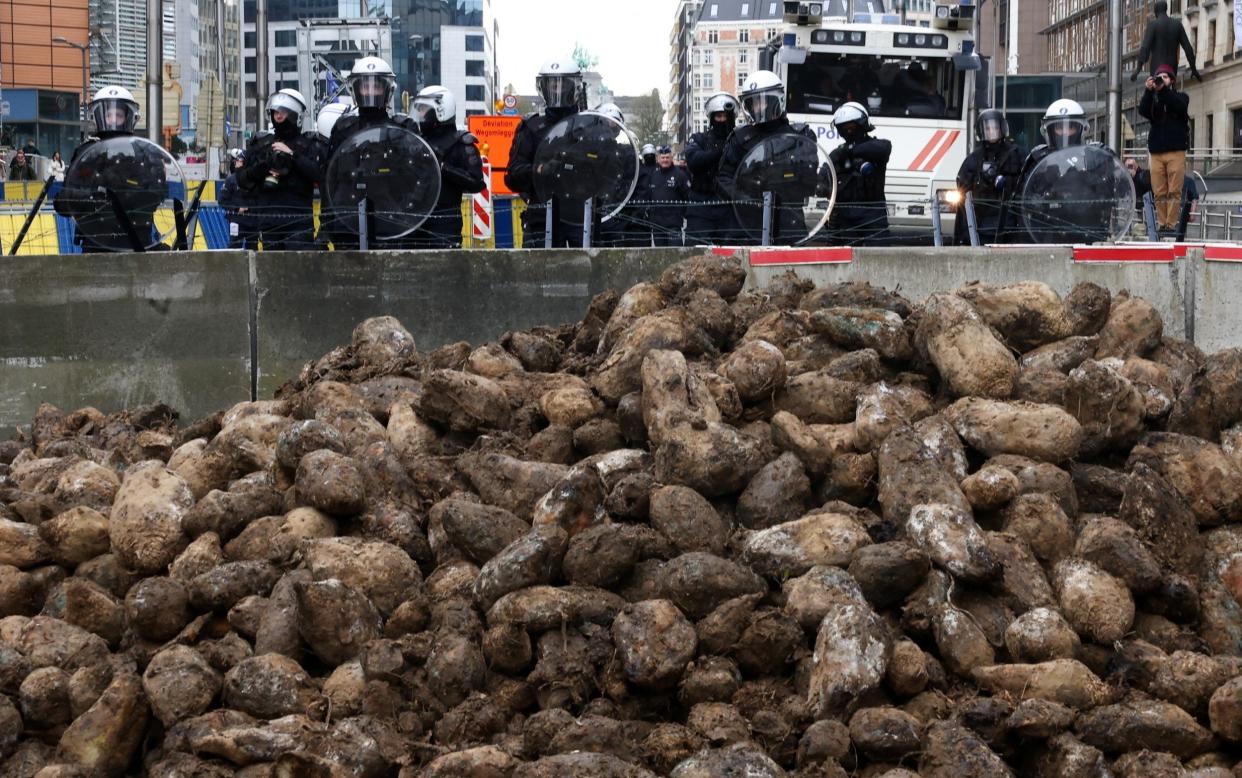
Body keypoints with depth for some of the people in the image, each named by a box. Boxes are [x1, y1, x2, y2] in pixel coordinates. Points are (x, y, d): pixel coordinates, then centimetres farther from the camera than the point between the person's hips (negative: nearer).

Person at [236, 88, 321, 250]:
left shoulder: (307, 144, 7)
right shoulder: (260, 144, 17)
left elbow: (317, 174, -10)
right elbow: (241, 179, 13)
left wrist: (292, 155, -13)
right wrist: (261, 168, -5)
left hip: (298, 218, -4)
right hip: (267, 217, 4)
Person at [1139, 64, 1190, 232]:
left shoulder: (1180, 97, 13)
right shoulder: (1153, 99, 18)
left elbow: (1180, 106, -10)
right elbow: (1143, 111, -2)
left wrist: (1164, 89, -18)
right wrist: (1149, 91, -16)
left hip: (1176, 151, -2)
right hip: (1156, 152, 2)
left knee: (1174, 191, -8)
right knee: (1159, 193, -2)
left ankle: (1172, 224, -11)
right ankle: (1162, 224, -1)